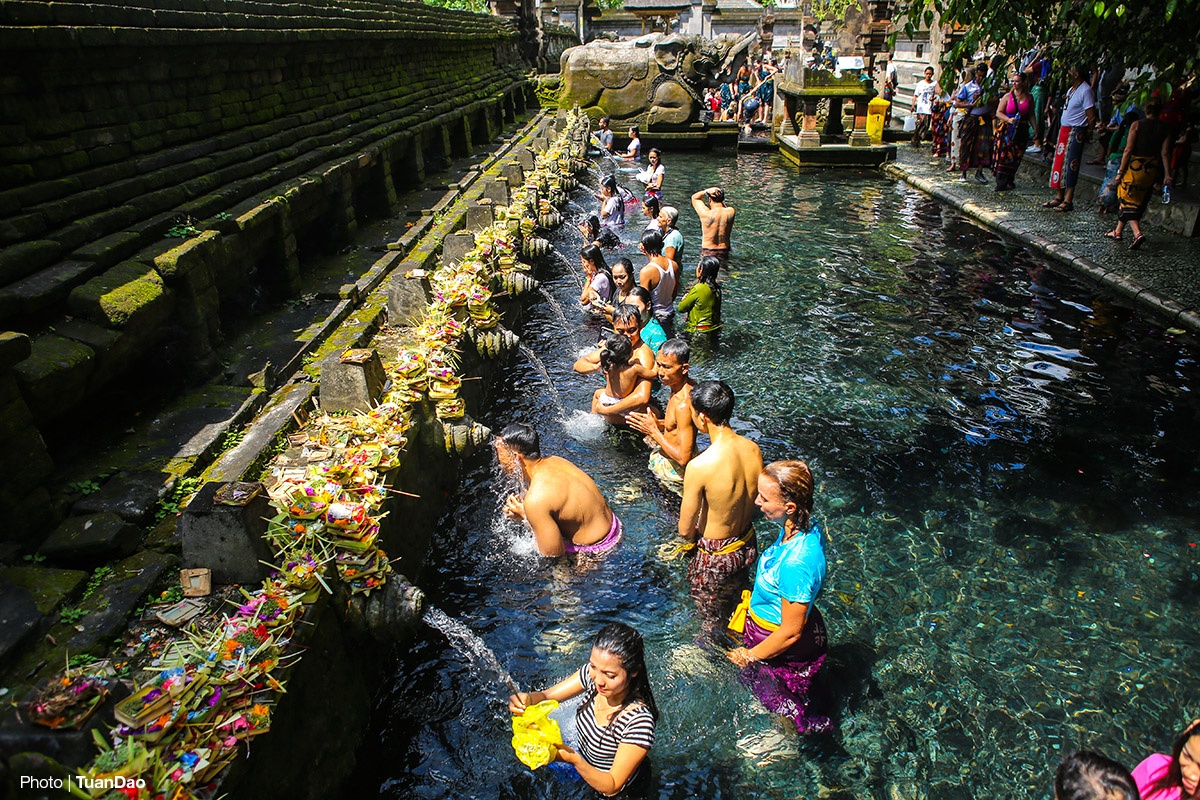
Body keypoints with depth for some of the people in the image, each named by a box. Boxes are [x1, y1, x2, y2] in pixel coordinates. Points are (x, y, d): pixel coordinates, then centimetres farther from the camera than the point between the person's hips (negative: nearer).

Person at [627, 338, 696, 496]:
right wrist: (658, 424, -3)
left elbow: (683, 458, -31)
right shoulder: (689, 386, -4)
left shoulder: (683, 403, -33)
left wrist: (653, 431, -23)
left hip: (674, 470, -10)